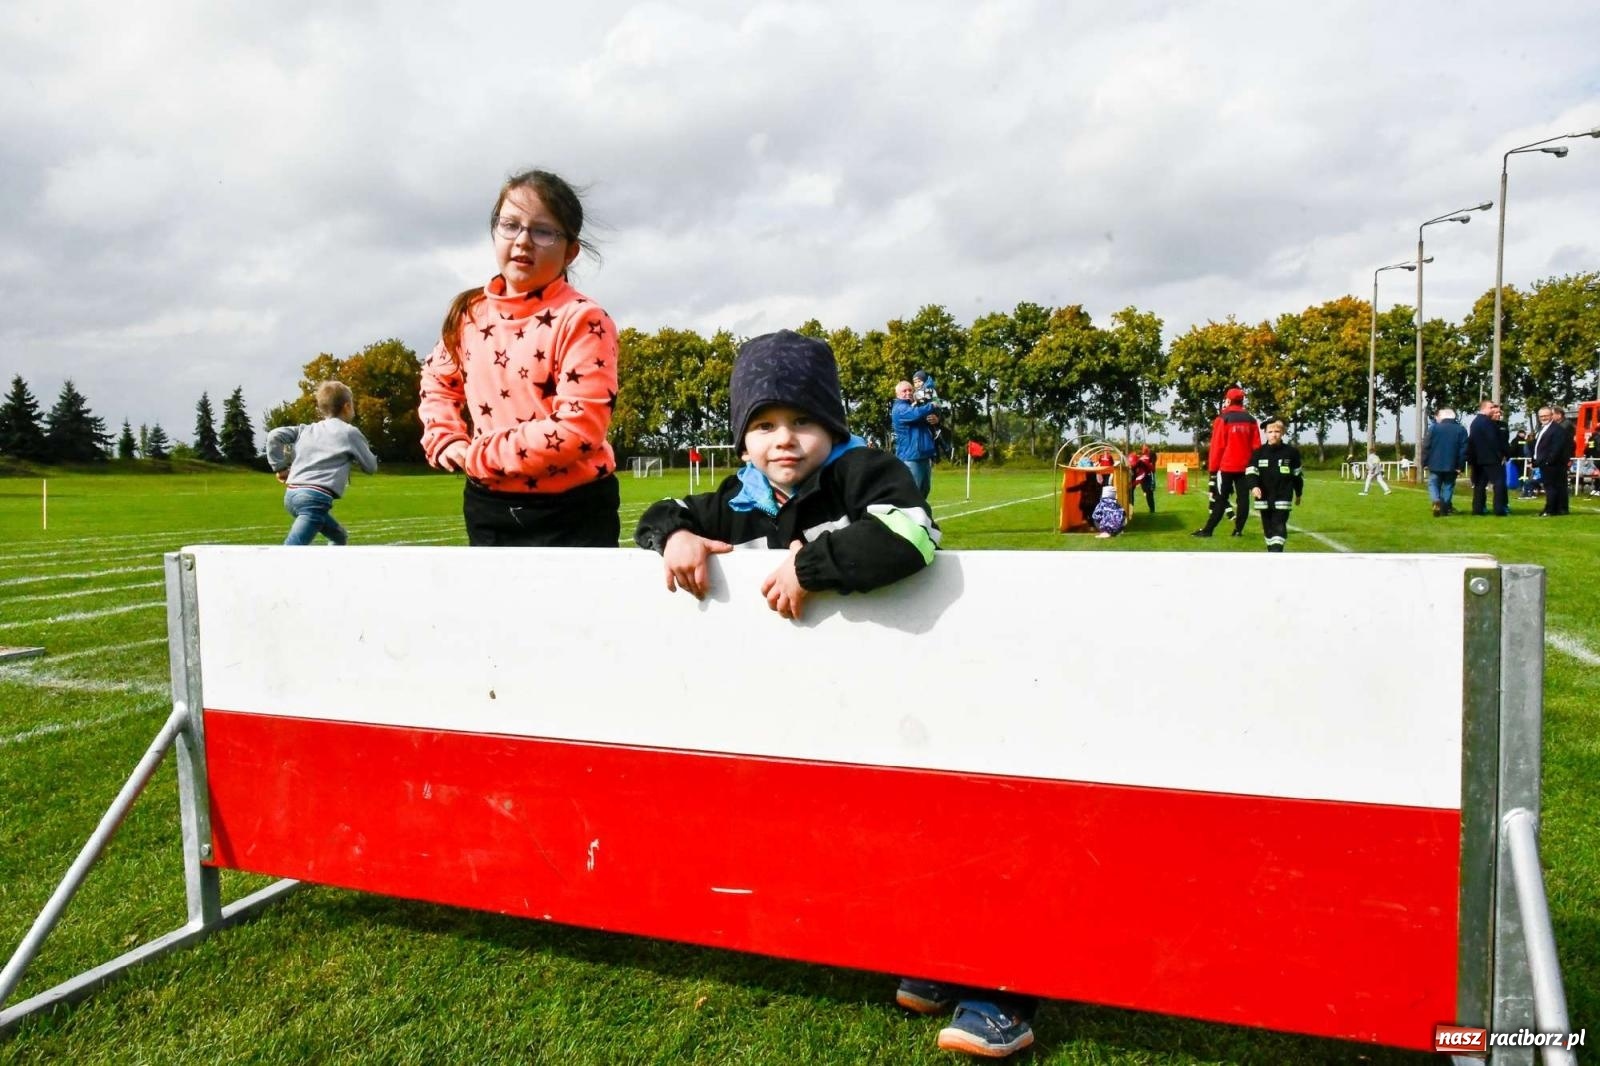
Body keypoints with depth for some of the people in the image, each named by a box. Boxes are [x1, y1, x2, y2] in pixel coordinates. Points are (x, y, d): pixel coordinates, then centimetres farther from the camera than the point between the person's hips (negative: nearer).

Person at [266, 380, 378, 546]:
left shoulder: (307, 429, 19)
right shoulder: (350, 432, 5)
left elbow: (274, 436, 6)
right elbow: (371, 466, 13)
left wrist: (279, 467, 12)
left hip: (292, 494, 8)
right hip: (316, 497, -8)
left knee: (340, 538, 26)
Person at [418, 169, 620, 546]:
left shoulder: (582, 320, -15)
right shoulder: (469, 313, 4)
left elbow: (578, 428, -24)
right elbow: (439, 380, 23)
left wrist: (479, 455, -16)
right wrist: (447, 442, 4)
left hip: (572, 516, -6)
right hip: (488, 509, 6)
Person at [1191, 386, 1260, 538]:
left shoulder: (1223, 419, -7)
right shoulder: (1251, 420, 7)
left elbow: (1217, 446, -9)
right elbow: (1256, 446, 8)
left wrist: (1212, 468, -3)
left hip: (1226, 466, -4)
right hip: (1245, 466, 4)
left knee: (1220, 499, -2)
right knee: (1242, 498, 6)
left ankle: (1208, 529, -3)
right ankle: (1238, 530, 5)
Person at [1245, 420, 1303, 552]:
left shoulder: (1291, 452, 0)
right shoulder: (1258, 452, 1)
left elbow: (1298, 474, 9)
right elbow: (1251, 472, -7)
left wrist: (1298, 494, 15)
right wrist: (1254, 486, -27)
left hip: (1282, 498, -2)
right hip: (1264, 498, 2)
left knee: (1279, 527, -8)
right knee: (1268, 527, 10)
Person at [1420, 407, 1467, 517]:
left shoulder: (1434, 428, -4)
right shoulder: (1461, 430, 3)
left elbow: (1426, 446, -5)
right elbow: (1464, 450, 0)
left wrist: (1424, 463, 2)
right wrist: (1460, 466, 2)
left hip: (1435, 464, -2)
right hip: (1452, 466, 2)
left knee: (1433, 484, 5)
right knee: (1448, 486, 10)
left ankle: (1436, 502, -20)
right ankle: (1445, 508, 6)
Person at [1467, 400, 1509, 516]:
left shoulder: (1474, 422, 12)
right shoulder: (1487, 422, -13)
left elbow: (1471, 441, 13)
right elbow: (1493, 441, -16)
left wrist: (1471, 459, 14)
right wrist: (1504, 454, -8)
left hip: (1478, 458, 9)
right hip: (1491, 458, -9)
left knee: (1480, 483, 9)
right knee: (1499, 482, -5)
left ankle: (1478, 508, 6)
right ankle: (1499, 509, -8)